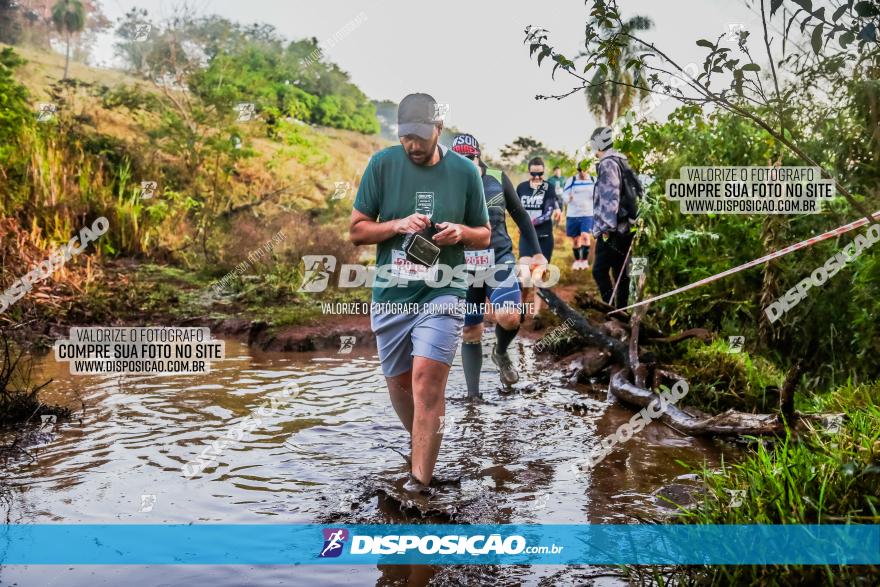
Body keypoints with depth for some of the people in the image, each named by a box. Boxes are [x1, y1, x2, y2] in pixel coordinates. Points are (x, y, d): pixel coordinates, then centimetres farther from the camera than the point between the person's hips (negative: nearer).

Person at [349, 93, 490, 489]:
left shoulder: (464, 171, 0)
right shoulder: (383, 164, -1)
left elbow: (485, 236, 10)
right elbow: (356, 231, 1)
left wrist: (461, 232, -12)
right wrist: (399, 224, -16)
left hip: (442, 294, -2)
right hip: (390, 295, 2)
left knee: (427, 380, -17)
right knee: (399, 384, 14)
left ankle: (421, 480, -10)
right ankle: (422, 444, 41)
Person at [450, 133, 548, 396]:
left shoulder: (498, 179, -2)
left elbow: (520, 216, 8)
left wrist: (535, 252, 8)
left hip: (499, 259, 0)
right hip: (464, 266, 0)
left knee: (509, 317, -23)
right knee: (470, 333, 4)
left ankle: (501, 353, 11)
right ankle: (473, 394, 16)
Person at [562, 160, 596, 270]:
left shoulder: (594, 181, 2)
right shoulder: (571, 181, -1)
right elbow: (564, 196, -2)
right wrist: (569, 198, -25)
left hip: (588, 214, -1)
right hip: (573, 215, 1)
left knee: (586, 236, -18)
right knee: (575, 239, 10)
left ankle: (585, 260, -4)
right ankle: (577, 260, 29)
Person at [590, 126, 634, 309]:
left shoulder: (607, 164, -13)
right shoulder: (621, 162, 17)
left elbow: (609, 197, -21)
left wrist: (607, 226, -21)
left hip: (611, 231, -10)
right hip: (625, 228, 10)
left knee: (600, 271, -8)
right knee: (620, 271, 11)